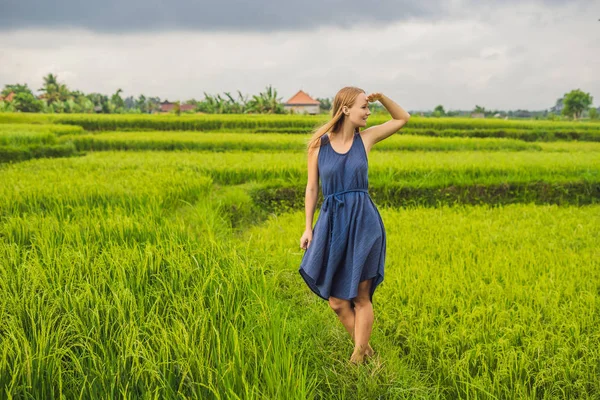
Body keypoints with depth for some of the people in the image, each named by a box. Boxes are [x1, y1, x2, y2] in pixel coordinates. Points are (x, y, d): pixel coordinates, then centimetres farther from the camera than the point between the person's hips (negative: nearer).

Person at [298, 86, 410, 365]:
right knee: (337, 300, 4)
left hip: (363, 223, 0)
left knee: (361, 296, 4)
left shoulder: (366, 137, 3)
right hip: (332, 224, 1)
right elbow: (312, 188, 5)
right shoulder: (318, 144, 0)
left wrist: (381, 97, 1)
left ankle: (358, 356, 17)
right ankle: (366, 350, 24)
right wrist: (308, 227, 2)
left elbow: (403, 118, 16)